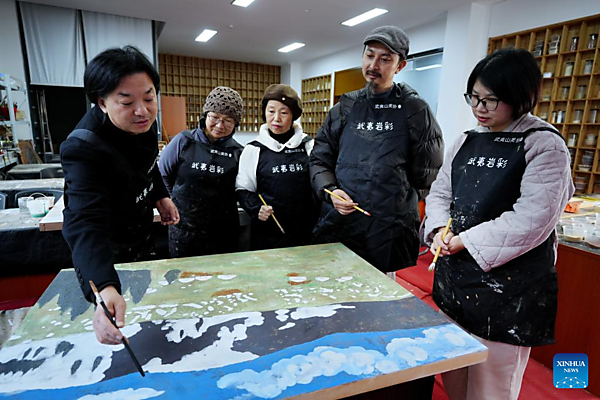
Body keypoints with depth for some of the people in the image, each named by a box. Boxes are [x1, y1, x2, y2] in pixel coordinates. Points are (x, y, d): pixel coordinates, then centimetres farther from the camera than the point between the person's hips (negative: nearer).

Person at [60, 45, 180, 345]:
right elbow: (85, 224, -50)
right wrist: (105, 289, -63)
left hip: (140, 233, 7)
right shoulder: (84, 149, -38)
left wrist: (160, 195, 6)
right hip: (107, 255, -6)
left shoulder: (143, 123, -15)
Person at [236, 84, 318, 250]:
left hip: (305, 230, 1)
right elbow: (243, 189, 5)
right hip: (267, 232, -1)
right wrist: (256, 209, -11)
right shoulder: (253, 150, 1)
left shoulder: (309, 146, 3)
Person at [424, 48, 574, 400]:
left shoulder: (545, 146, -9)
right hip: (453, 275, 6)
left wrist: (463, 241, -16)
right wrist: (440, 230, -8)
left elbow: (531, 220, -18)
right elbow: (440, 192, 11)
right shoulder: (467, 142, 10)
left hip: (508, 284, -5)